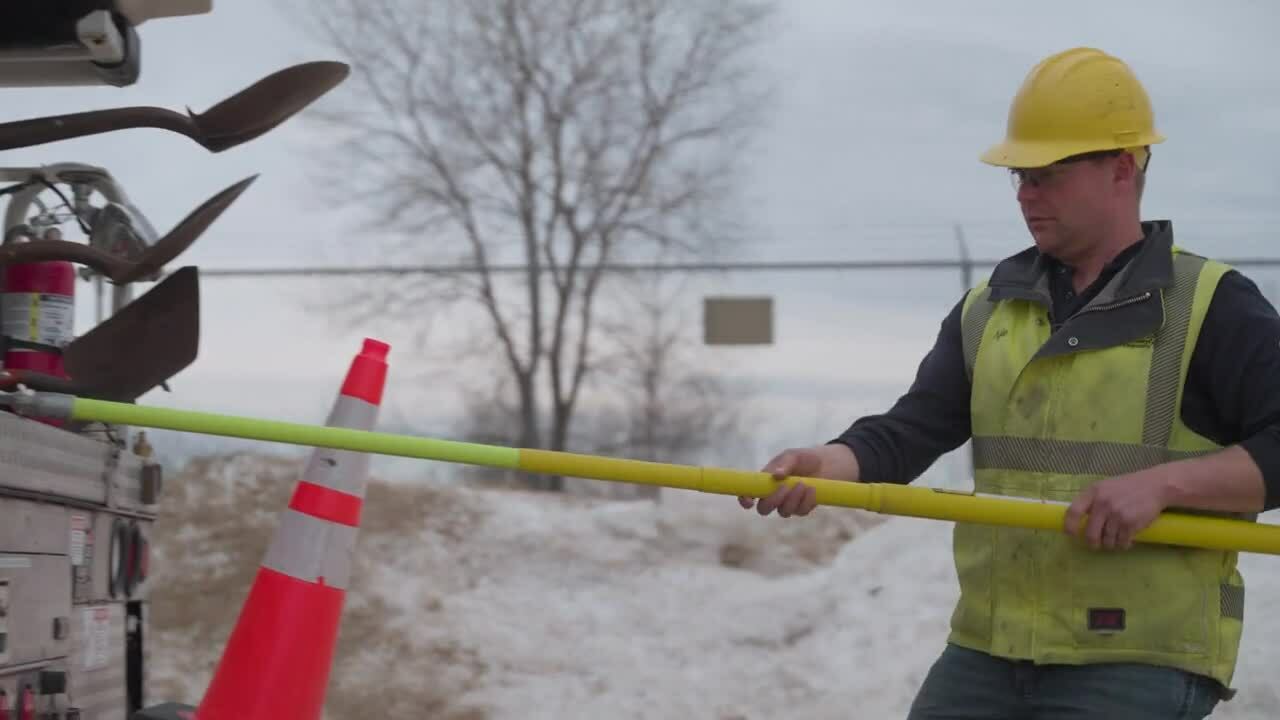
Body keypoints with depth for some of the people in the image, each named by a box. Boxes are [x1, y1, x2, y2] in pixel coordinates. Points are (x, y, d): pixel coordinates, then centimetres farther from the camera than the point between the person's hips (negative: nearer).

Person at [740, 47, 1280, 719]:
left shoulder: (1212, 306, -3)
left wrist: (1161, 481, -21)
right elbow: (908, 433, 5)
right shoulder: (986, 310, 14)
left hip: (1139, 664, -5)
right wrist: (828, 464, -15)